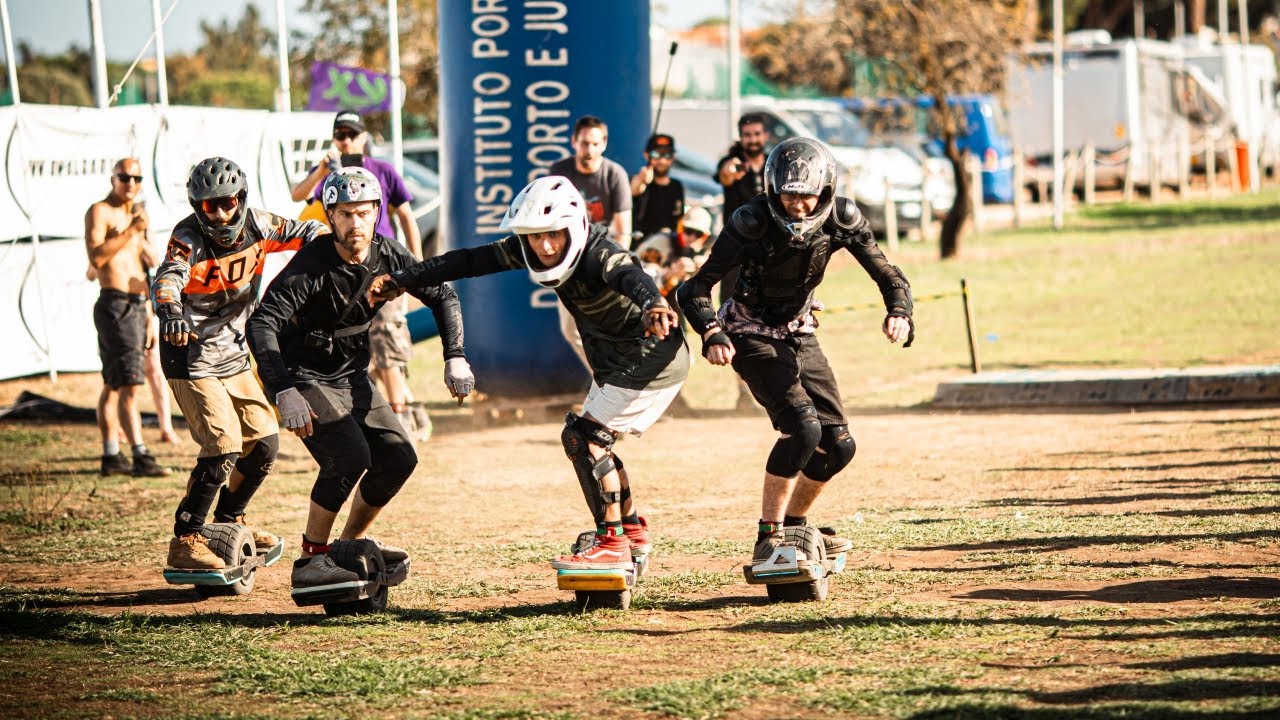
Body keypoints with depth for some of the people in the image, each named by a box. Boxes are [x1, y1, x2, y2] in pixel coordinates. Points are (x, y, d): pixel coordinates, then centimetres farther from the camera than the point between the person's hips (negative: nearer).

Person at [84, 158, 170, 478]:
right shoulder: (99, 212, -5)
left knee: (114, 385, 12)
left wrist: (150, 320, 23)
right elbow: (96, 258, -21)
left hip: (136, 307, 9)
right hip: (115, 305, -9)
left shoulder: (134, 216, 21)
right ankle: (141, 458, -23)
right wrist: (131, 231, -23)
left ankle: (111, 456, 14)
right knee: (129, 384, -16)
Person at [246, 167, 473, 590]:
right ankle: (310, 559, -12)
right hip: (305, 377, -7)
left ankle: (353, 542, 21)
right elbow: (261, 323, -36)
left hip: (353, 379, 7)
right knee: (349, 457, -25)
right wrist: (284, 392, -47)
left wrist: (455, 357, -6)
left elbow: (442, 296, 7)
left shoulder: (387, 256, -8)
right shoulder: (311, 265, -26)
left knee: (398, 460, 0)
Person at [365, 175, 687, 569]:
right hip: (616, 361, 9)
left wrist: (652, 305, -73)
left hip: (653, 357, -9)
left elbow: (630, 277, -51)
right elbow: (471, 261, -4)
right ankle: (633, 532, 32)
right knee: (593, 440, 18)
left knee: (584, 437, -16)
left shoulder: (598, 254, -30)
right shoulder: (530, 250, -7)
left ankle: (612, 543, -12)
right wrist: (400, 280, -6)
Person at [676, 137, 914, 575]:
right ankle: (768, 538, -18)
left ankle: (795, 524, 27)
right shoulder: (753, 223, -25)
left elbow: (888, 275, -8)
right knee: (802, 427, -26)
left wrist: (899, 313, -30)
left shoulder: (840, 220, -13)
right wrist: (713, 335, -40)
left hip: (800, 335, 6)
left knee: (839, 445, 3)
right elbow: (697, 288, -22)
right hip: (754, 337, -6)